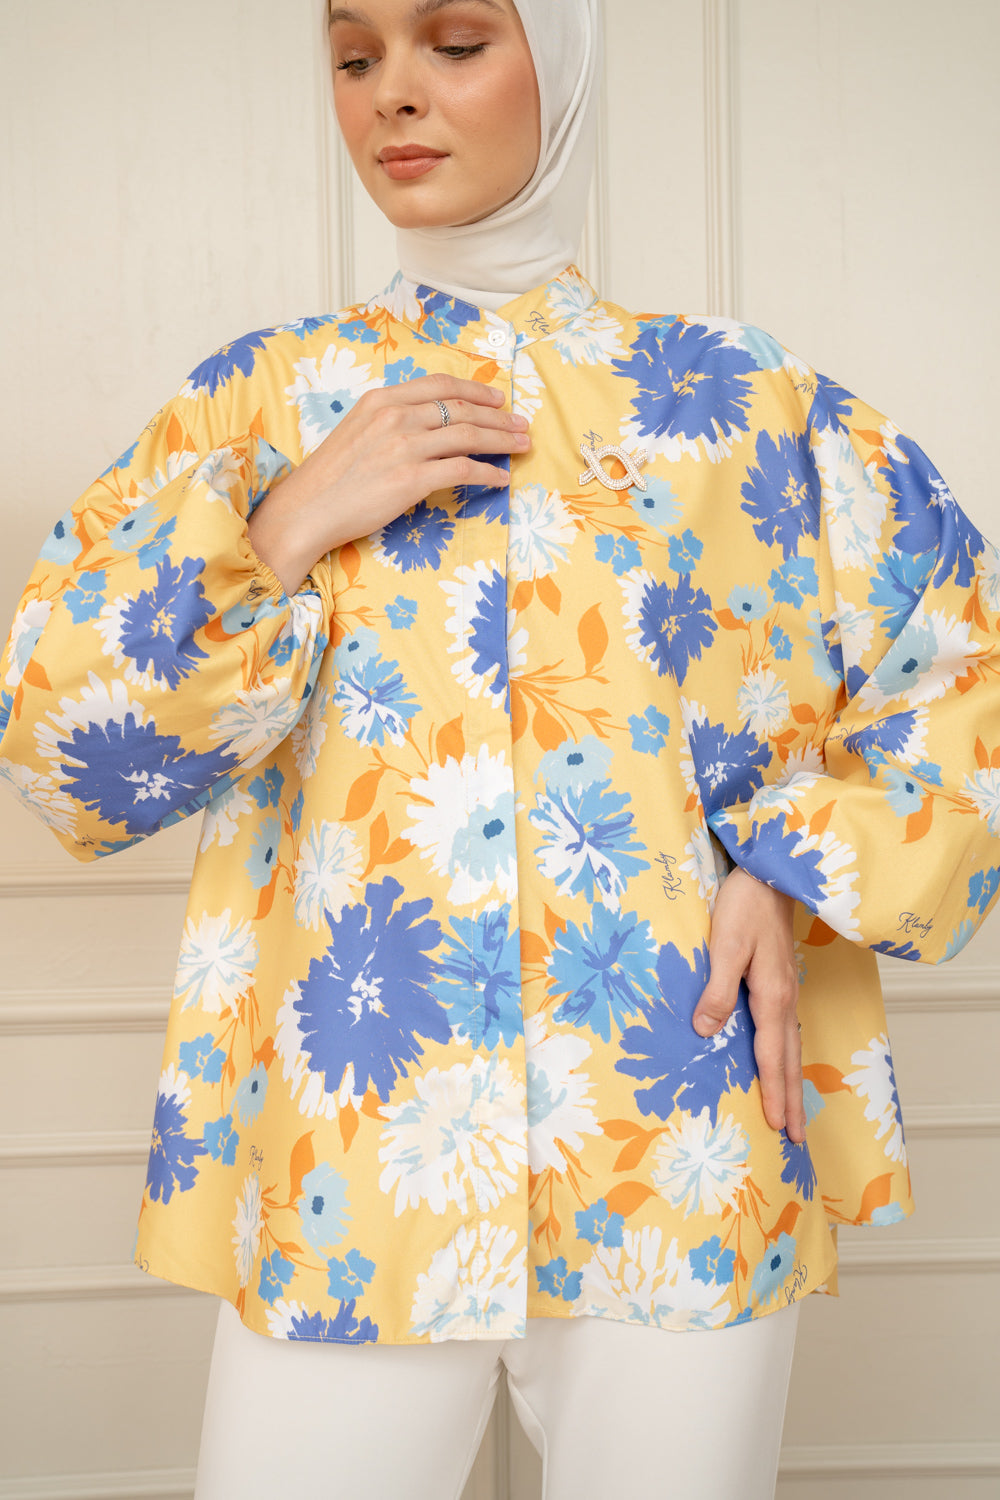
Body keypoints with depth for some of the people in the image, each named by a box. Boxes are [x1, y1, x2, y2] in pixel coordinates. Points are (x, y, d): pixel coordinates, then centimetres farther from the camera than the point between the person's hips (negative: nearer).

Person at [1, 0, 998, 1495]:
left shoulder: (741, 399, 6)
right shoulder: (265, 401, 7)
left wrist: (803, 878, -5)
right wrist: (288, 527, -10)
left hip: (679, 1148, 0)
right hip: (343, 1160, 1)